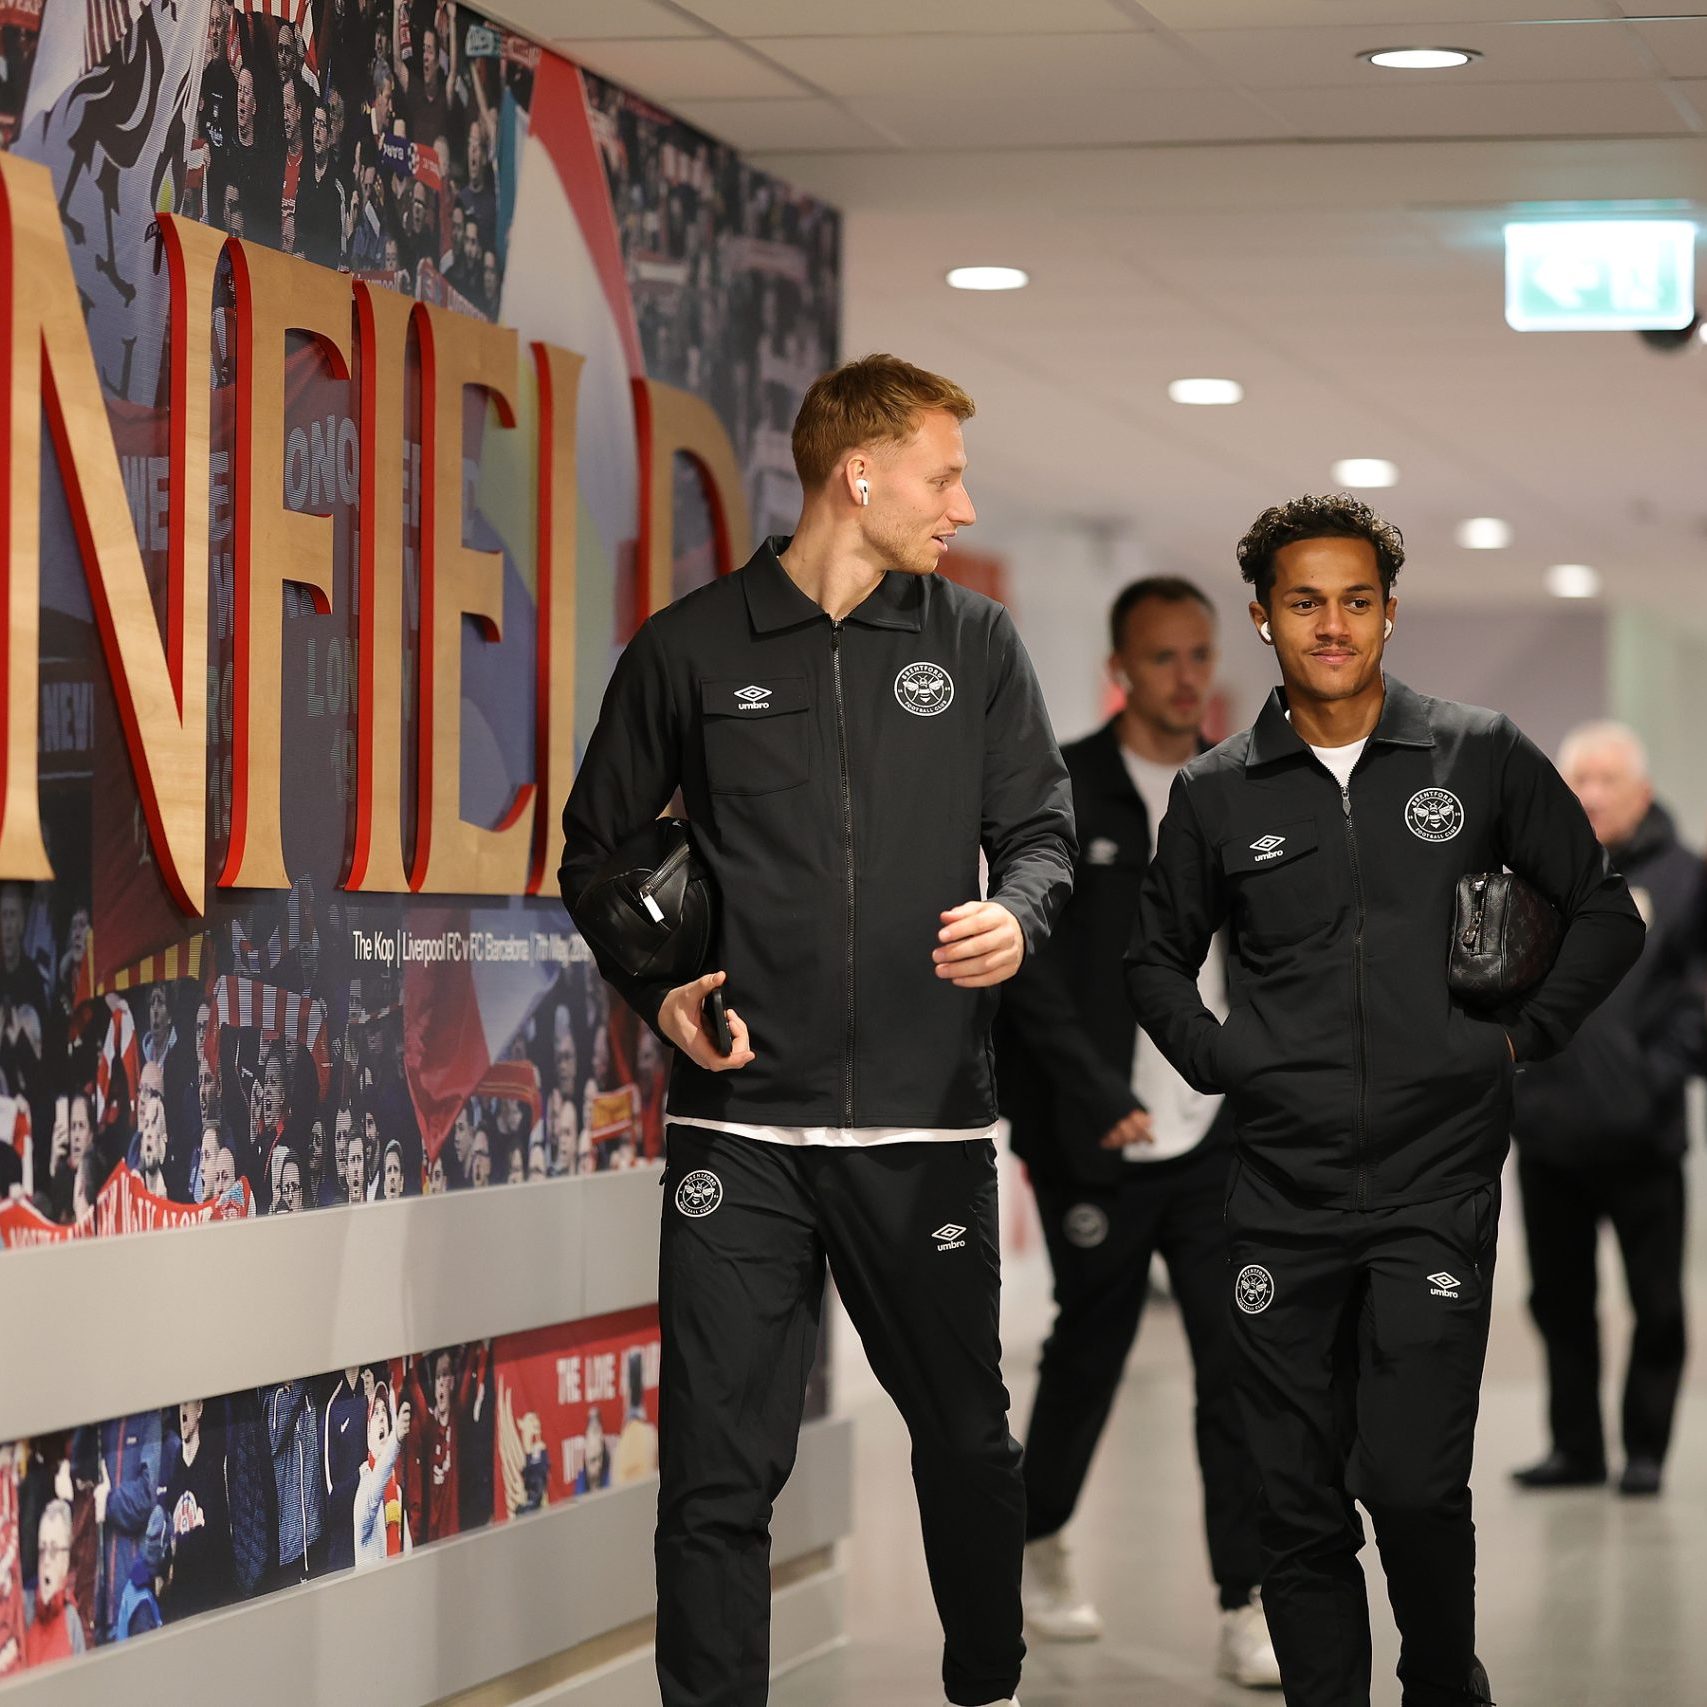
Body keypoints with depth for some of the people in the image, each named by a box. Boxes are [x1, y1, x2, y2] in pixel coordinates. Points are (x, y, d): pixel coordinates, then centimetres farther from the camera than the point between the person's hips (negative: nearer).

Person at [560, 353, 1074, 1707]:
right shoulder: (690, 652, 4)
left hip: (927, 1120, 2)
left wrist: (1019, 914, -12)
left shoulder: (976, 644, 9)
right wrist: (656, 989, -2)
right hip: (741, 1123, -2)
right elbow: (598, 847, 13)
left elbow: (1040, 825, 10)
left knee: (967, 1439, 13)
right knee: (721, 1469, -5)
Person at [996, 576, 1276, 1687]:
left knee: (1243, 1366, -7)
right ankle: (1043, 1545, 35)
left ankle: (1250, 1611, -6)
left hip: (1221, 1138, 3)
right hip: (1102, 1142, -3)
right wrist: (1099, 1102, -14)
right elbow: (1029, 967, -9)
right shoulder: (1057, 792, -4)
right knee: (1089, 1352, 11)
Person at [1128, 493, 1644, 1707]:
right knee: (1300, 1503, 3)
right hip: (1284, 1194, 2)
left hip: (1437, 1183, -2)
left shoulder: (1480, 759, 3)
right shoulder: (1216, 795, 7)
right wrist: (1219, 1062, 7)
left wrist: (1526, 1035, 3)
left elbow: (1607, 914, 11)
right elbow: (1159, 959, 21)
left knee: (1415, 1483, -10)